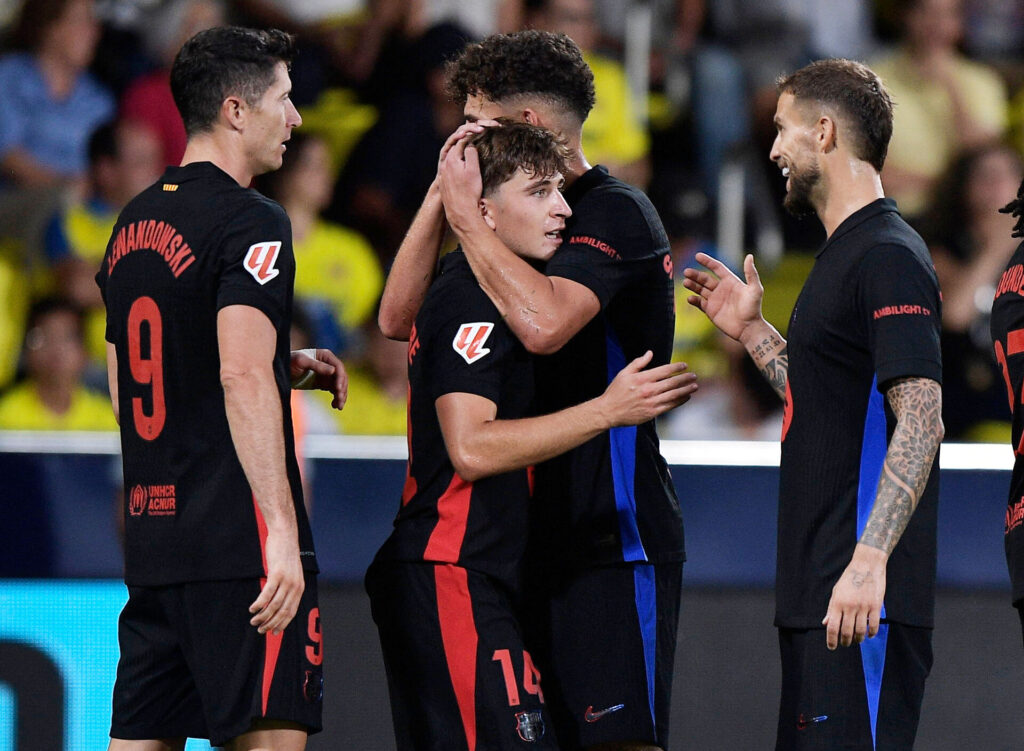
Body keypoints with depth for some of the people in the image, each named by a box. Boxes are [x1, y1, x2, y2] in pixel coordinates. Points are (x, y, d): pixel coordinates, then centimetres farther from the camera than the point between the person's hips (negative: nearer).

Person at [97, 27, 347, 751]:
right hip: (240, 542, -8)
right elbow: (244, 379, -21)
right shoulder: (252, 223, -9)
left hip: (151, 532, 8)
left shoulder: (134, 223, 18)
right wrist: (281, 531, -23)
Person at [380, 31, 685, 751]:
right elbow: (399, 317, 12)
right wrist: (441, 195, 0)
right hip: (540, 538, 9)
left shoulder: (617, 214, -9)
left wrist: (467, 211, -17)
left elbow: (544, 323, -28)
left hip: (615, 541, -9)